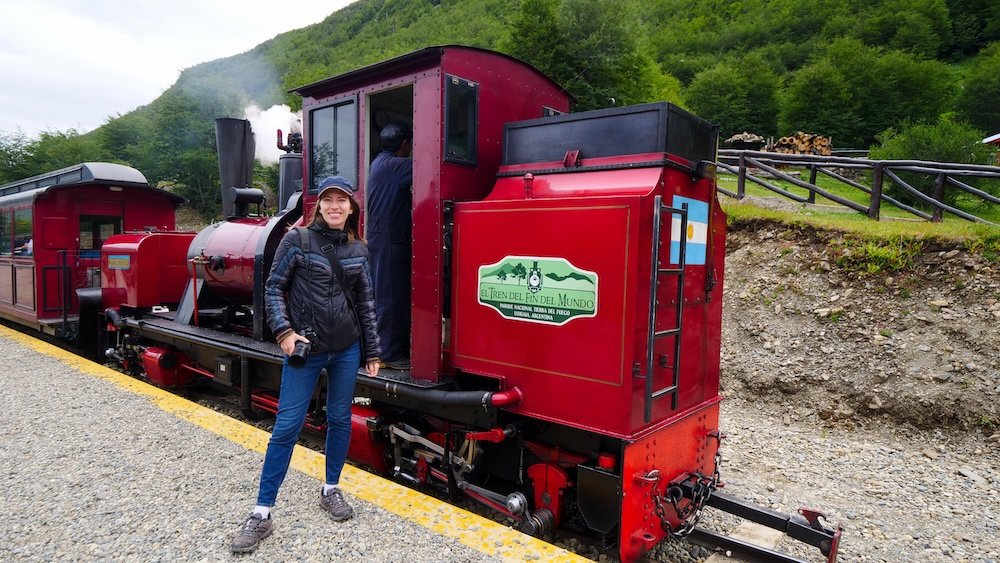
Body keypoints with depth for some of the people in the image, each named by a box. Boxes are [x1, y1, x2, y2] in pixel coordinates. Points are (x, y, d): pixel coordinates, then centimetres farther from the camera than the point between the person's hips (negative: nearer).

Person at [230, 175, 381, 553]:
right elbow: (273, 289, -3)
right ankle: (261, 514, 9)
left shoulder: (358, 249, 5)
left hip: (347, 348, 4)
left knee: (340, 419, 12)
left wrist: (372, 352, 7)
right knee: (287, 426, -2)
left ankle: (331, 490, 31)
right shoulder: (297, 240, -4)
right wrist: (283, 331, -16)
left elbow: (365, 302, 8)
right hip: (305, 349, -3)